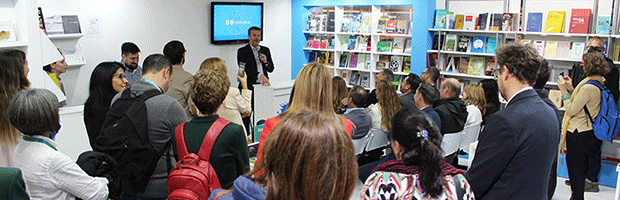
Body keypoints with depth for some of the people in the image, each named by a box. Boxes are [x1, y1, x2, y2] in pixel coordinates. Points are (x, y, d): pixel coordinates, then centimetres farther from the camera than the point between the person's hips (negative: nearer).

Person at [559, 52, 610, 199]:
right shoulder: (600, 84, 6)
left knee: (575, 166, 2)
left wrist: (564, 91, -14)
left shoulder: (588, 87, -24)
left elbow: (571, 110, -20)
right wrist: (571, 88, 13)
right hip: (589, 131, 9)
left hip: (578, 132, -9)